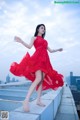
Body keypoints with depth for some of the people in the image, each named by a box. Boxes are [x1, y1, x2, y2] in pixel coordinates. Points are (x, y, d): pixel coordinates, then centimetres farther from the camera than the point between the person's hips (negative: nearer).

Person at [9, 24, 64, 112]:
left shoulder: (45, 41, 28)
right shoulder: (34, 38, 13)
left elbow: (50, 50, 30)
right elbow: (29, 46, -5)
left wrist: (57, 50, 38)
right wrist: (21, 42, -18)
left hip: (45, 60, 7)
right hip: (37, 59, -7)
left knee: (42, 80, 0)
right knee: (38, 78, -25)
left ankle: (38, 100, 6)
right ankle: (26, 100, -26)